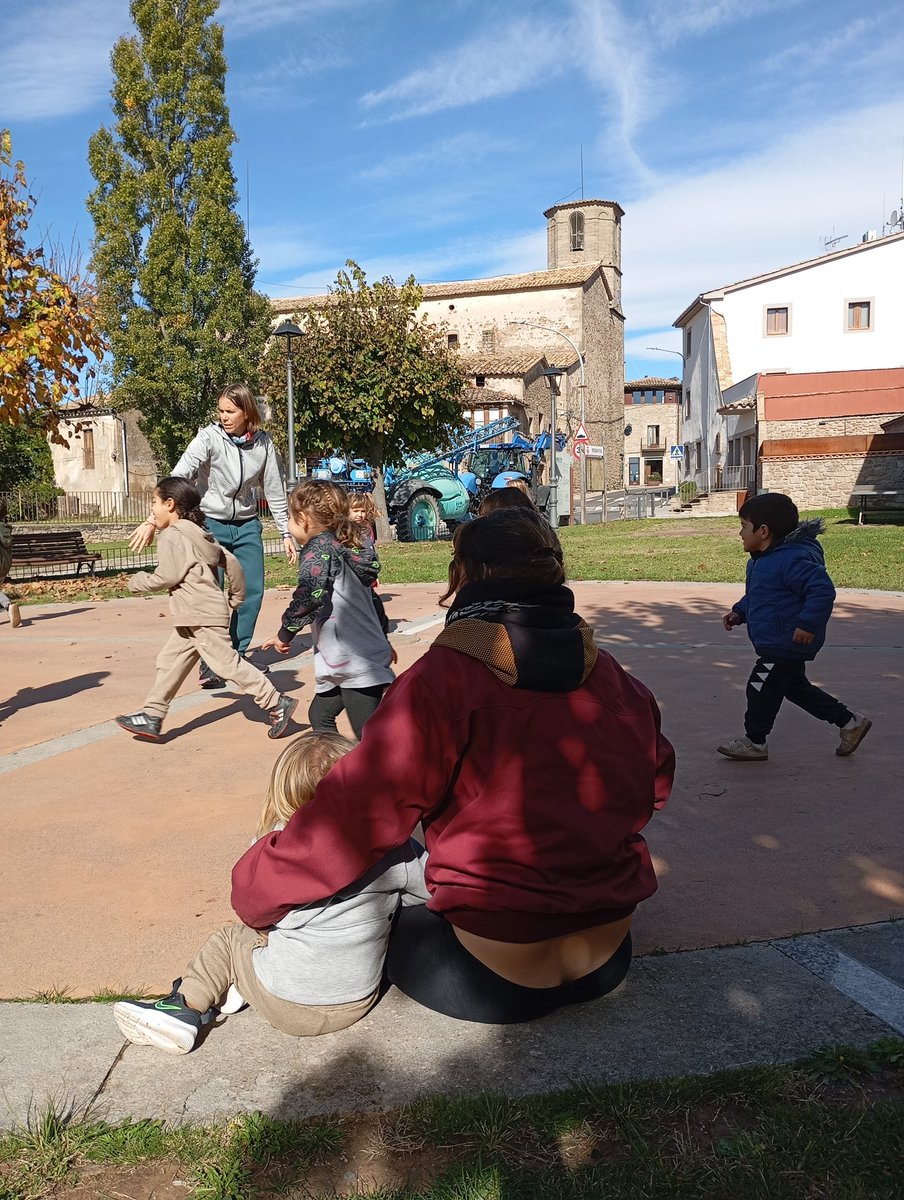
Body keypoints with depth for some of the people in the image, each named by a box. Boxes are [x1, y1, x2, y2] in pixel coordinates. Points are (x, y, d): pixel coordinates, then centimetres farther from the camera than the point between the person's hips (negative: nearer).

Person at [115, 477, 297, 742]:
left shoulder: (172, 536, -11)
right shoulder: (197, 535, 17)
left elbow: (167, 577, -15)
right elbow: (231, 562, 17)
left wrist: (139, 582, 2)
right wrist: (236, 597, 24)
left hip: (202, 615, -11)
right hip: (195, 617, 11)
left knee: (227, 663, -9)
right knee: (169, 662, 13)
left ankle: (277, 703, -6)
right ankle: (152, 716, 19)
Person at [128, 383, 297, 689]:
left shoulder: (263, 444, -3)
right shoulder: (209, 438, -15)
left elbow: (275, 490, 5)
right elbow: (178, 479, -24)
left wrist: (286, 533, 7)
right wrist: (153, 520, -33)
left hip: (247, 525, 4)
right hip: (210, 523, -4)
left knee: (252, 591, 0)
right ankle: (210, 665, 2)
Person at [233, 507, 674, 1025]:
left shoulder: (444, 679, -19)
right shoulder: (611, 677, -4)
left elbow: (357, 811, -21)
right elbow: (654, 784, 10)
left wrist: (255, 889, -7)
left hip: (492, 984, -4)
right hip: (608, 961, 5)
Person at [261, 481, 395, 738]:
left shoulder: (319, 549, -11)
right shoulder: (348, 545, 16)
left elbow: (309, 595, -26)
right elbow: (368, 599, 24)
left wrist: (285, 633, -10)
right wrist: (383, 641, 33)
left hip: (354, 663, -10)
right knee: (319, 715, 21)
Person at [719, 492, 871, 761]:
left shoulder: (791, 560, -25)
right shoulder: (761, 560, 8)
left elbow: (823, 590, -29)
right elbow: (755, 595, 23)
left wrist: (808, 623, -32)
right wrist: (739, 612, 10)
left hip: (785, 645, -11)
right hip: (781, 645, 11)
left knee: (761, 689, -1)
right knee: (795, 687, 21)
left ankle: (754, 742, 16)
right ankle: (850, 722, 31)